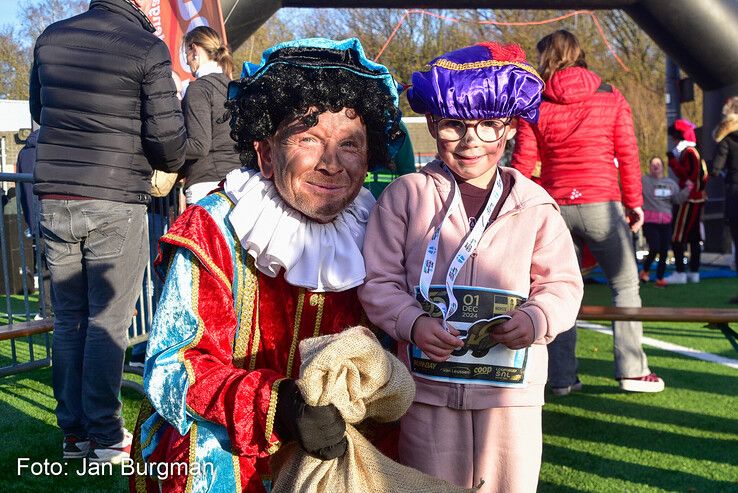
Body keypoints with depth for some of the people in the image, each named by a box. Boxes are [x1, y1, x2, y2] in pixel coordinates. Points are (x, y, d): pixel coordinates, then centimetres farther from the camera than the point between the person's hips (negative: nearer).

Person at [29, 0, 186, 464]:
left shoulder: (51, 37, 9)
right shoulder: (148, 48, -8)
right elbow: (168, 139, -10)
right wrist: (171, 163, 11)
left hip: (53, 199, 5)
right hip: (115, 204, -5)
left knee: (67, 318, 13)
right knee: (107, 322, 3)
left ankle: (73, 432, 21)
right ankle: (105, 437, 10)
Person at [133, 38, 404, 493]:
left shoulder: (372, 235, -1)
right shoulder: (214, 232, -11)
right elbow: (172, 367, -16)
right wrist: (278, 405, -32)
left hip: (341, 444, 3)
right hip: (220, 454, -3)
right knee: (214, 453, -28)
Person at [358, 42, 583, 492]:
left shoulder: (534, 204, 2)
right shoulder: (406, 195, -1)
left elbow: (563, 283, 4)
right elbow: (379, 281, -1)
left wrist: (537, 319, -16)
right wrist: (412, 322, -18)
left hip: (513, 390, 1)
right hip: (428, 390, -1)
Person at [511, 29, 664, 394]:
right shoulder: (611, 98, 4)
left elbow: (522, 164, 1)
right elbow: (628, 155, 2)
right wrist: (634, 203, 10)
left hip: (555, 207, 2)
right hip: (601, 204, -1)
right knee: (625, 285, 9)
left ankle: (561, 377, 10)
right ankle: (631, 371, 8)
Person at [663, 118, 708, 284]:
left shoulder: (688, 152, -13)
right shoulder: (694, 152, 19)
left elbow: (686, 175, -22)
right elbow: (703, 176, 21)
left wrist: (672, 161, -17)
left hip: (689, 200, -10)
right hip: (698, 199, 10)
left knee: (678, 238, -10)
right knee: (694, 237, 11)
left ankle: (679, 273, -12)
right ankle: (694, 272, 15)